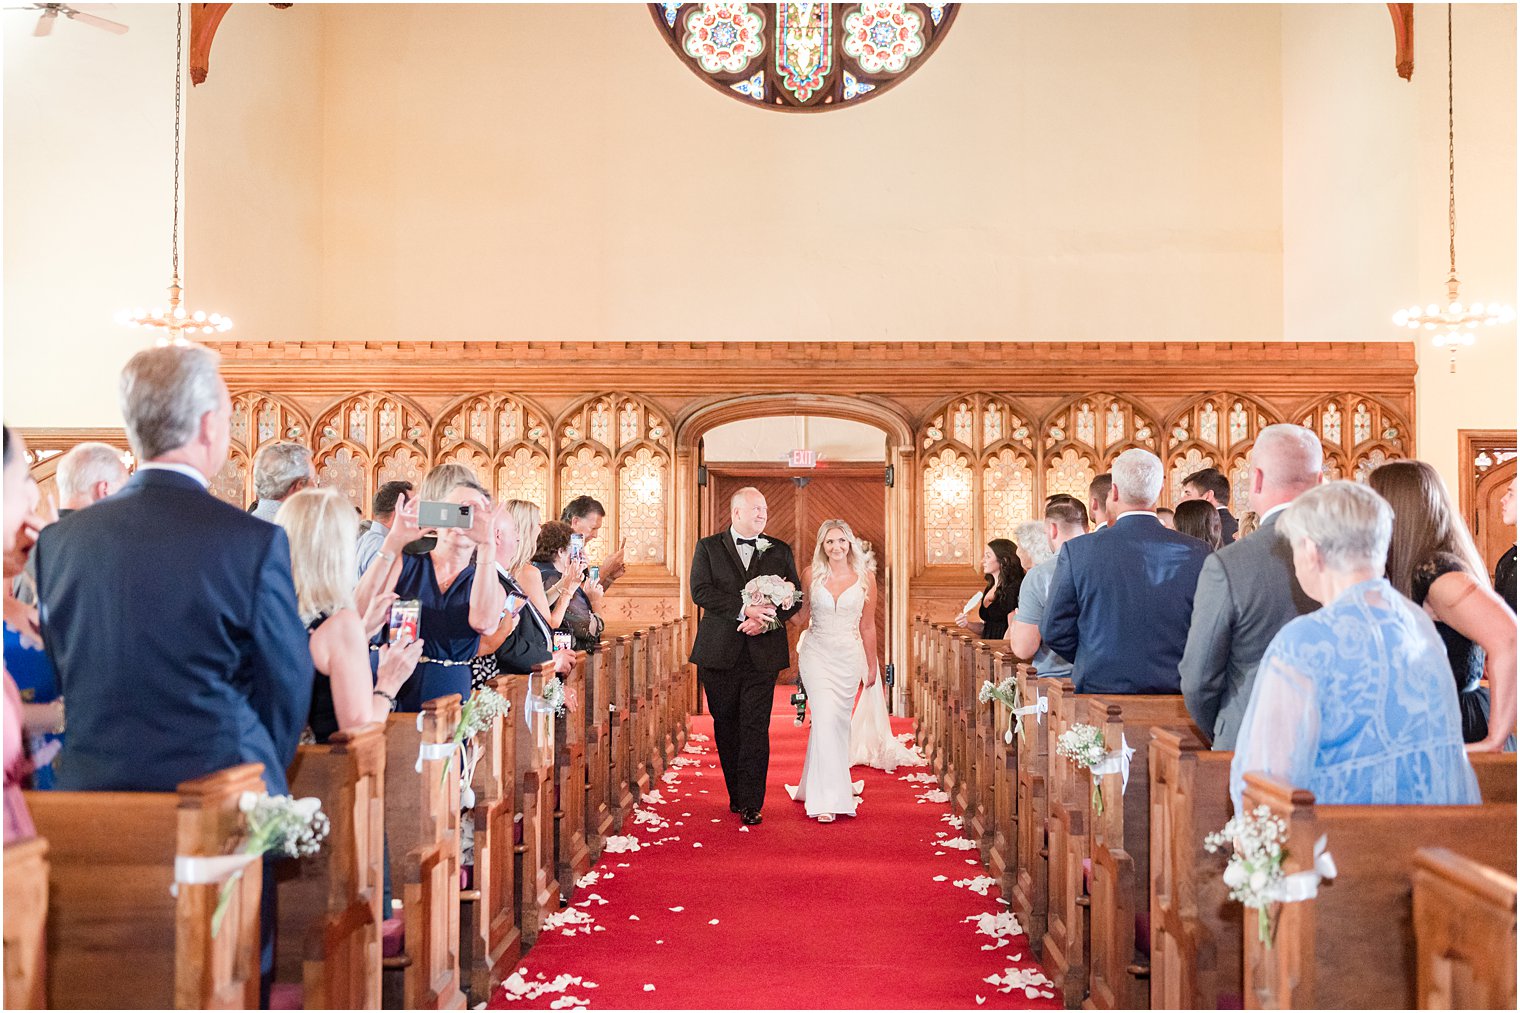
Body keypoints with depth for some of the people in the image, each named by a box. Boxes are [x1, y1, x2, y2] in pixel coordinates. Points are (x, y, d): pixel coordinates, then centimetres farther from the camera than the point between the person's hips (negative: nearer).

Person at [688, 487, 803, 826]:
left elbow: (795, 598, 6)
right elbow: (700, 591, -9)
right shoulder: (708, 548, 5)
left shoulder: (780, 551, 10)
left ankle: (750, 804, -1)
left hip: (762, 652, 0)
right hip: (720, 653, 0)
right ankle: (736, 794, 22)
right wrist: (745, 609, -19)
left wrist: (766, 620, -12)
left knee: (755, 728, -5)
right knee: (726, 726, 8)